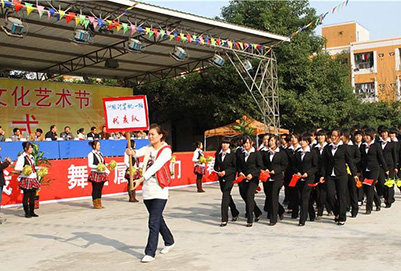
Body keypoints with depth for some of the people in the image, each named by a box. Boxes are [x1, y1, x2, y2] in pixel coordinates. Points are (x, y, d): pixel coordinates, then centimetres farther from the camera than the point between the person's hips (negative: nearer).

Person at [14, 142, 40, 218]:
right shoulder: (22, 157, -7)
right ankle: (27, 212, 6)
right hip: (26, 179, -7)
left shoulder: (31, 157, 17)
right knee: (26, 196, -2)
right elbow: (16, 169, -11)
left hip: (33, 179, 7)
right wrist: (23, 170, -26)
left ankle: (32, 212, 15)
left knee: (33, 195, 7)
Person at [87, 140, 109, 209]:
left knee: (100, 189, 9)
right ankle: (95, 204, 4)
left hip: (102, 174, 7)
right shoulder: (91, 154, -6)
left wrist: (107, 171, 12)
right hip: (95, 174, -7)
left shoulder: (100, 153, 17)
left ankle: (99, 204, 15)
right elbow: (90, 165, -13)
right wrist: (97, 167, -26)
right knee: (95, 189, -3)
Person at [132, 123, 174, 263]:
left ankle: (150, 252, -3)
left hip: (159, 190, -6)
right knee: (158, 219, 18)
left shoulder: (166, 150, -7)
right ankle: (169, 241, 38)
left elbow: (155, 166, -20)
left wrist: (141, 179, -31)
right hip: (147, 190, 6)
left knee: (154, 222, -9)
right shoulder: (148, 148, 11)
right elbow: (137, 153, -9)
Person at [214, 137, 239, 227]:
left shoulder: (232, 155, -5)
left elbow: (235, 167, -5)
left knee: (225, 197, -14)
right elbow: (216, 166, 14)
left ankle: (224, 219, -13)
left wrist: (226, 172, -15)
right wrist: (218, 172, -5)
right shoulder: (218, 154, 9)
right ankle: (235, 213, 38)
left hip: (229, 178, -6)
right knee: (227, 196, 17)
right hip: (221, 178, 6)